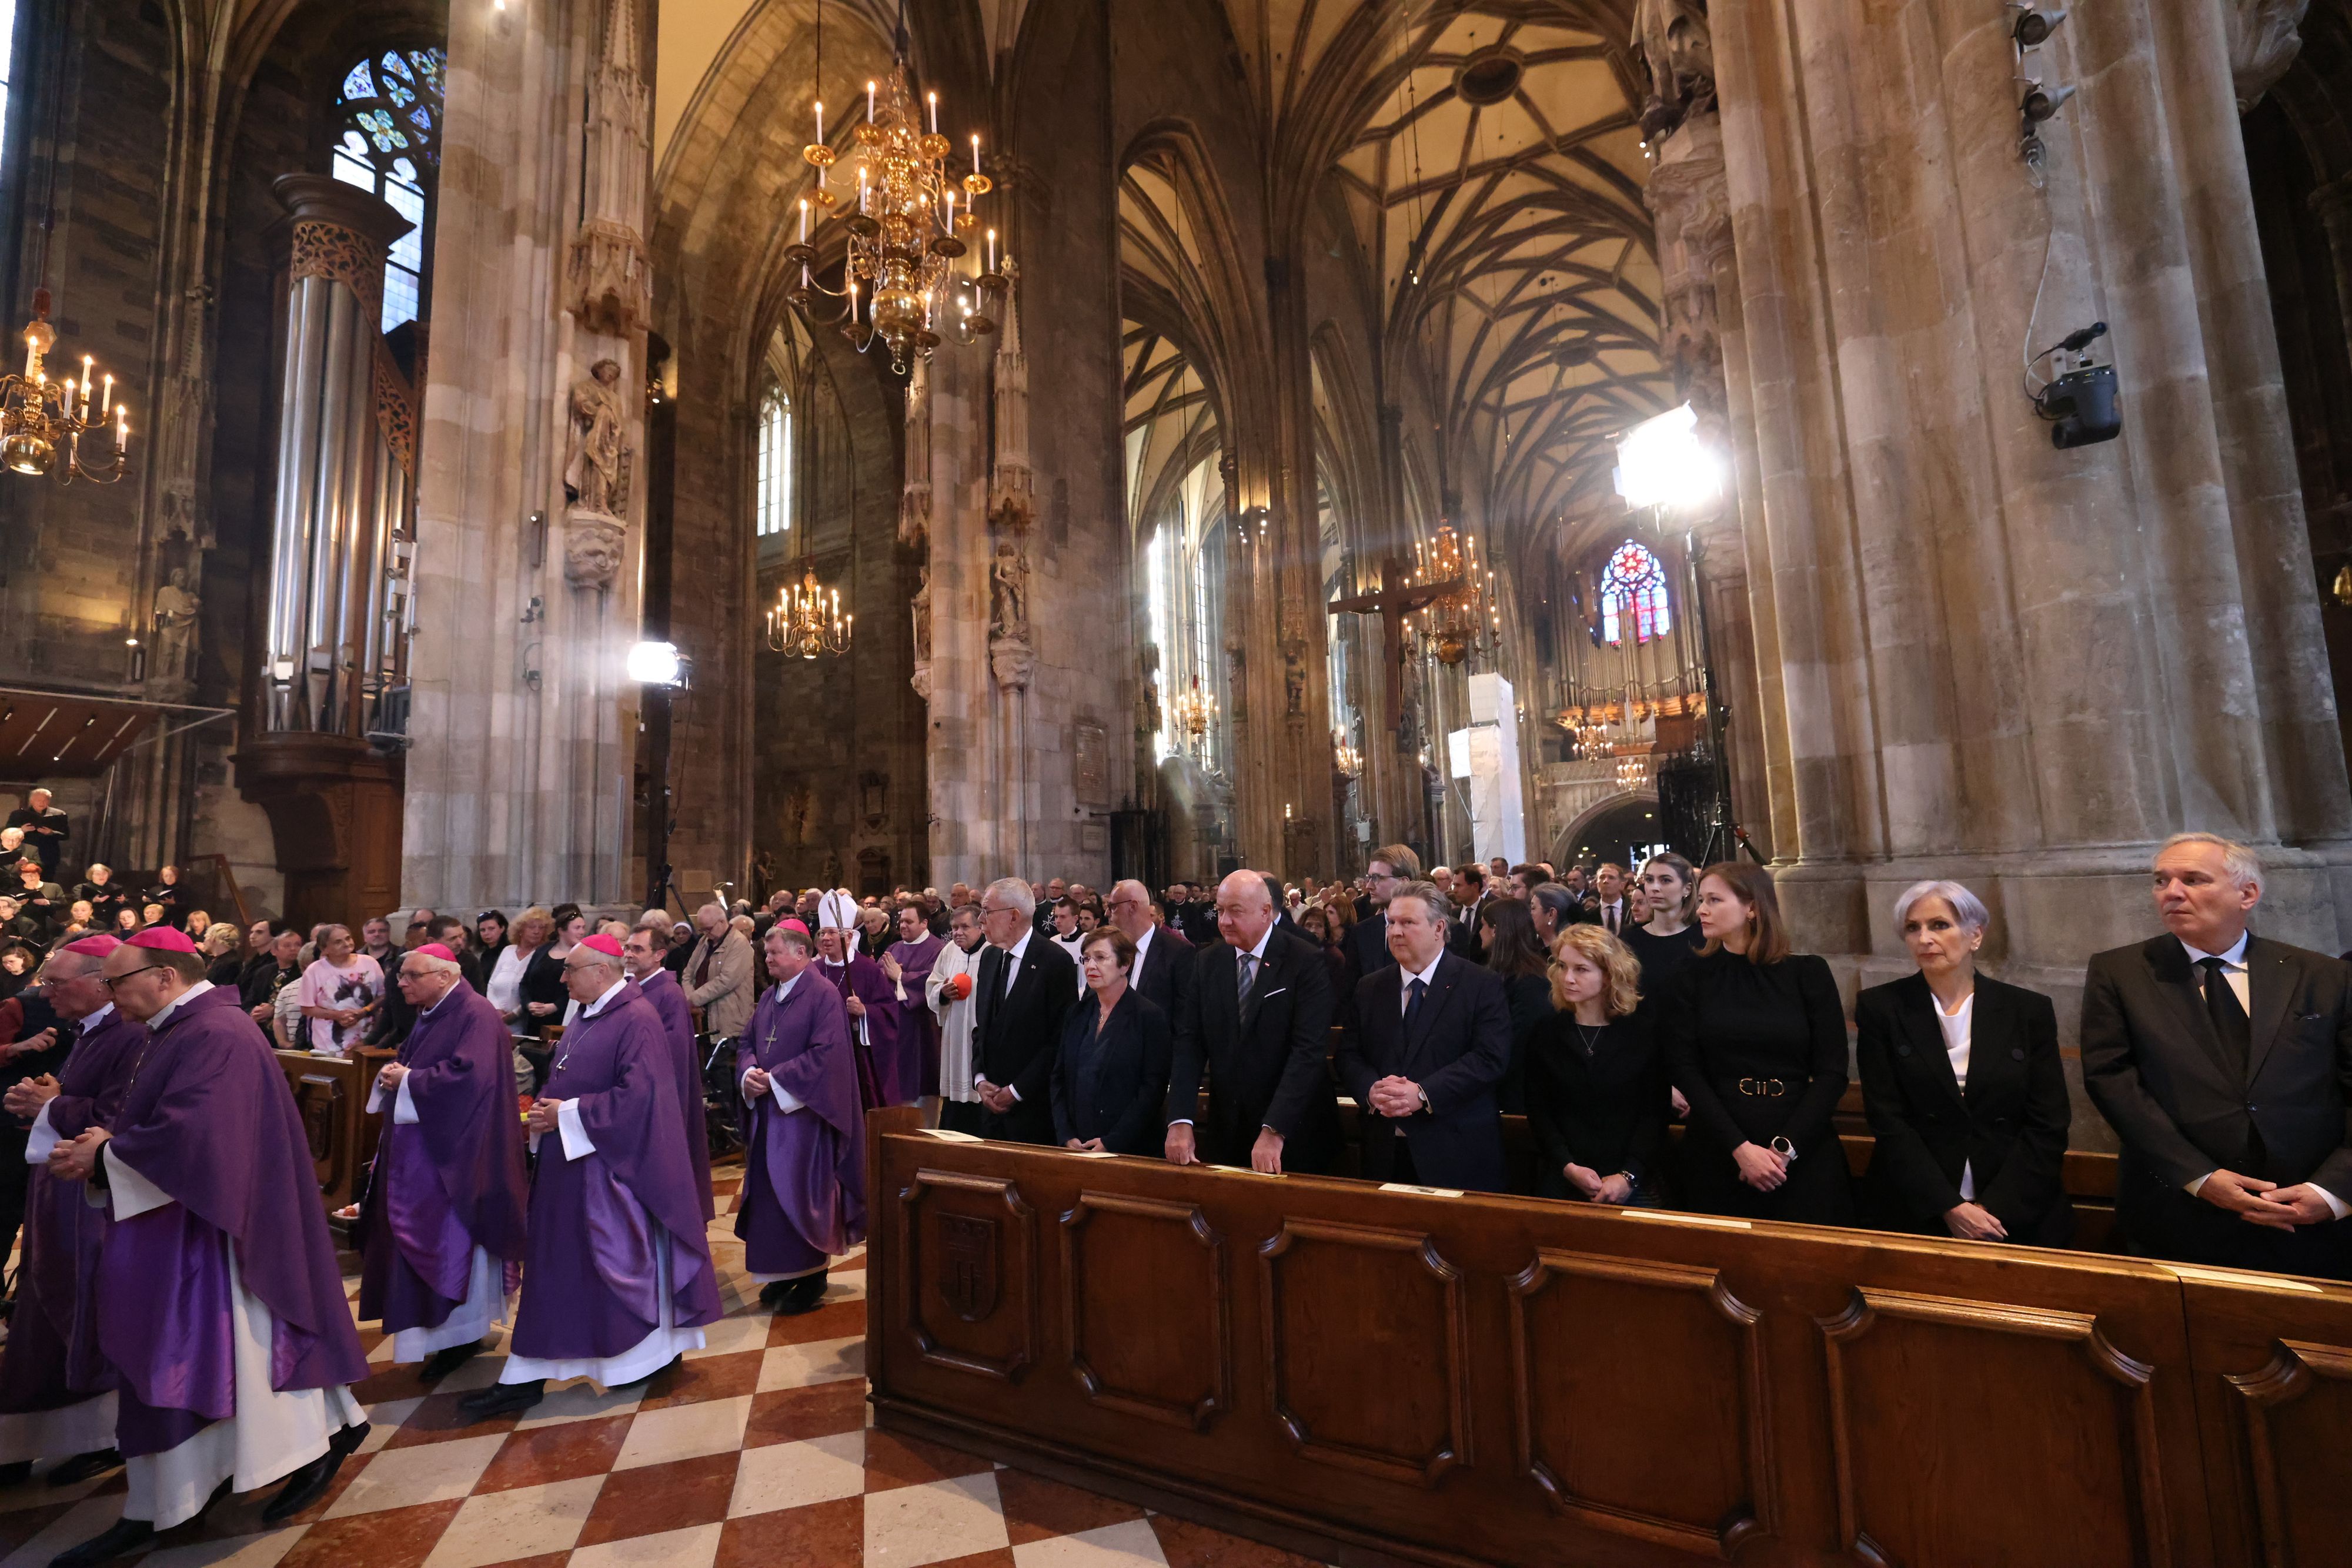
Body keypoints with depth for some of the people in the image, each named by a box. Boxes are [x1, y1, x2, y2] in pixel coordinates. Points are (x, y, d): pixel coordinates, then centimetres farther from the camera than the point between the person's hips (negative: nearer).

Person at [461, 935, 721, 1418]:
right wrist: (545, 1111, 0)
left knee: (624, 1259, 4)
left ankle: (648, 1354, 22)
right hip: (569, 1165, 9)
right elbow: (564, 1083, 18)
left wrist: (567, 1115, -19)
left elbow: (638, 1095, -24)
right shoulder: (586, 1018, 10)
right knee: (553, 1266, 15)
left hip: (612, 1165, -9)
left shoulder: (637, 1019, -19)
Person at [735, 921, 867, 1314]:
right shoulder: (768, 997, 11)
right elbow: (748, 1043, 15)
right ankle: (784, 1272, 29)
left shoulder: (823, 995, -13)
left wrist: (776, 1079, -17)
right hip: (767, 1109, 8)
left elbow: (827, 1053, -20)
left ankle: (812, 1279, 14)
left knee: (801, 1191, -1)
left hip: (804, 1111, -7)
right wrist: (750, 1073, -6)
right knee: (770, 1190, 13)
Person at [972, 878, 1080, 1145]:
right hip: (992, 1103, 6)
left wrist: (1017, 1091, -13)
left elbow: (1060, 1039, -16)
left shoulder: (1056, 961, -15)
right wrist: (979, 1080, 2)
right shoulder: (989, 957, 8)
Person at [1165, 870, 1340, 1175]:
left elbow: (1309, 1050, -20)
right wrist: (1180, 1121, -14)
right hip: (1225, 1130, 4)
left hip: (1294, 1133, -3)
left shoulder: (1307, 961, -13)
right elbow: (1190, 1042, -3)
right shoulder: (1206, 962, 1)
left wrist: (1274, 1131, -26)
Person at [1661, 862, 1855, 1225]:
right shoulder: (1692, 978, -1)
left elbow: (1832, 1072, -4)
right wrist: (1740, 1148, -15)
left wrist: (1784, 1148, -13)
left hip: (1805, 1156, 0)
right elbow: (1686, 1070, -5)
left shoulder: (1809, 972, -1)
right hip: (1718, 1156, 0)